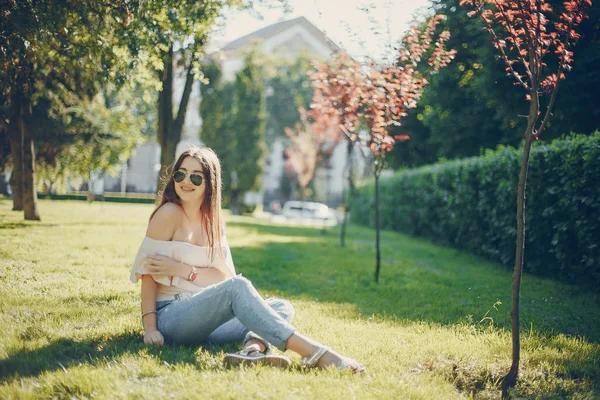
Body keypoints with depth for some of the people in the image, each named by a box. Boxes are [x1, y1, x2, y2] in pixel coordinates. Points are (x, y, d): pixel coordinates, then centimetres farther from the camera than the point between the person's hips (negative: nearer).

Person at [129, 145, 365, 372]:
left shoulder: (213, 222, 12)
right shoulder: (170, 213, -6)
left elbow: (225, 277, 3)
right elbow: (148, 270, -8)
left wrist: (183, 270, -13)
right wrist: (150, 327, -17)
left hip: (203, 321, 7)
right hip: (169, 317, -7)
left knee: (282, 307, -6)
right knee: (237, 287, -30)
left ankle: (253, 348, -40)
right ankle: (313, 353, -41)